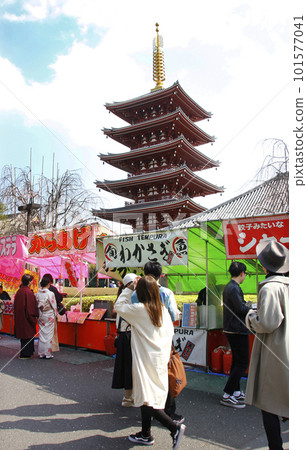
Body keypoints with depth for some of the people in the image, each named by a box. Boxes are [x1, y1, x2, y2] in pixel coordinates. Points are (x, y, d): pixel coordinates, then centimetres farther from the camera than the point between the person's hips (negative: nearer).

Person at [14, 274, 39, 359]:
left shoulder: (19, 291, 5)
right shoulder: (28, 292, -18)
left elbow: (16, 305, 12)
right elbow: (32, 306, -18)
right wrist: (34, 318, -11)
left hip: (19, 318, 8)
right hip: (27, 318, -8)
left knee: (23, 335, 17)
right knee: (28, 335, 3)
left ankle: (24, 353, 27)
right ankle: (25, 354, 9)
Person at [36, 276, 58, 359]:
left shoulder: (38, 294, -2)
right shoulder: (50, 294, -16)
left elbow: (37, 305, 6)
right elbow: (54, 306, -9)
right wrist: (55, 316, 6)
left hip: (41, 316, 5)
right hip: (49, 316, -4)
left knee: (41, 334, 12)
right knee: (49, 335, 3)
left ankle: (41, 353, 18)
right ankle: (48, 354, 8)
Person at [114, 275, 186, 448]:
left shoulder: (139, 310, -17)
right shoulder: (163, 309, 1)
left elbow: (119, 306, -3)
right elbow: (170, 331, 6)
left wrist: (129, 288, 1)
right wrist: (165, 353, 16)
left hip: (145, 361, -7)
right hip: (161, 359, 7)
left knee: (147, 399, -1)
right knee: (146, 397, 18)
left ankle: (174, 427, -9)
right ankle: (146, 434, 29)